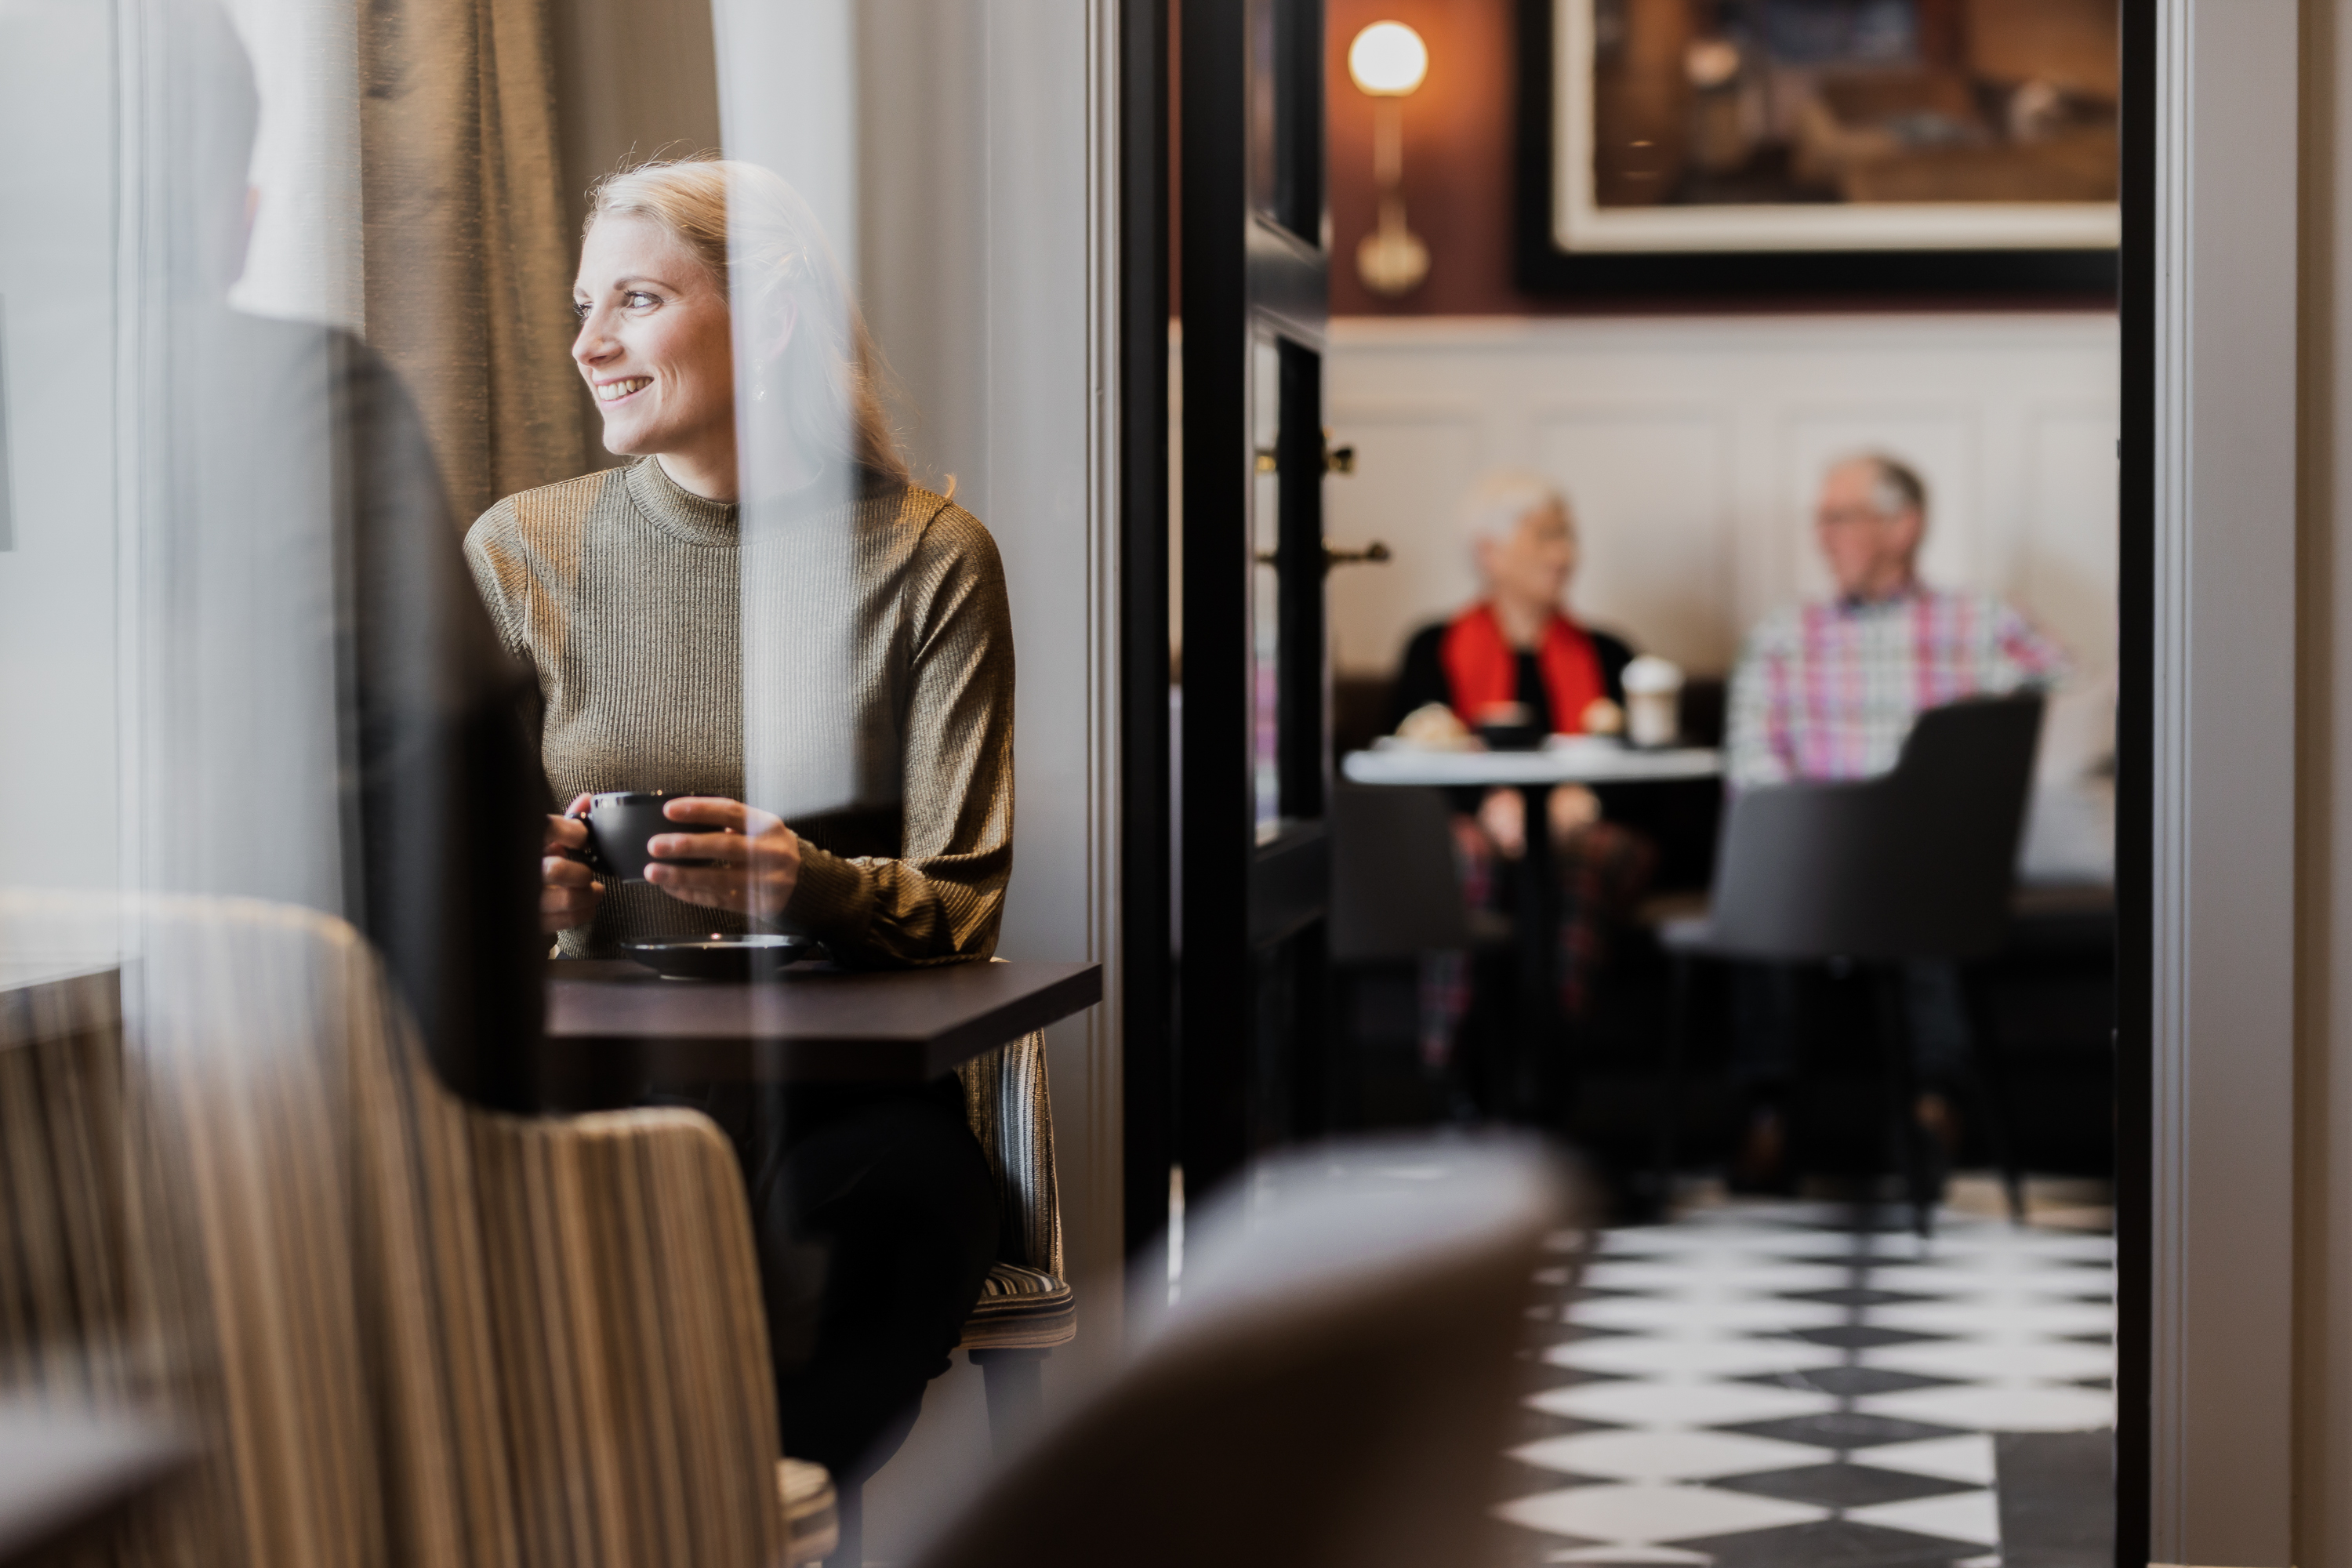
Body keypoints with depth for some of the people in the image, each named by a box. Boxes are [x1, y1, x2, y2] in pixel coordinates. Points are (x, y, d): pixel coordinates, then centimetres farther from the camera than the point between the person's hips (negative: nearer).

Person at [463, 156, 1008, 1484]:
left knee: (909, 1184, -34)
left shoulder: (926, 557, 4)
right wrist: (534, 896, -12)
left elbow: (962, 910, 0)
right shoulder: (522, 552, 10)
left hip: (837, 1084, -1)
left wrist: (803, 880, -22)